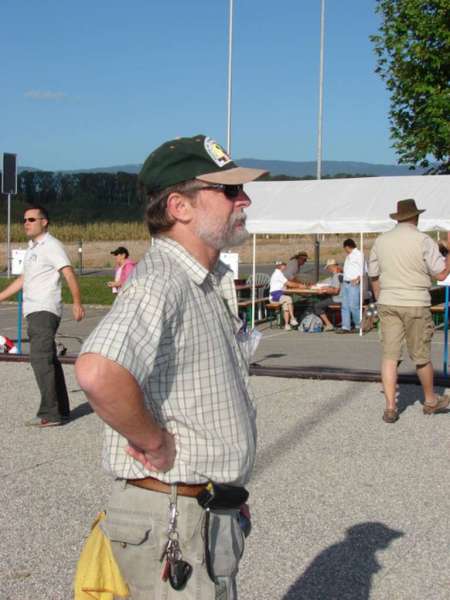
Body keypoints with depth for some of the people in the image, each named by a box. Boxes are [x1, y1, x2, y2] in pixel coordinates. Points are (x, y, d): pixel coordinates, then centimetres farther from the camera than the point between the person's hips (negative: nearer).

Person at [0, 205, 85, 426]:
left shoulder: (51, 246, -8)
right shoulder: (32, 248, 21)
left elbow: (69, 274, -19)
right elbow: (23, 280, 30)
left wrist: (77, 303, -30)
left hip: (45, 311, -10)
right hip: (33, 312, 10)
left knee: (41, 359, -15)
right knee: (48, 361, 12)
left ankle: (50, 413, -15)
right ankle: (61, 411, 18)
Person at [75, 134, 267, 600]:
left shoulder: (215, 282, 11)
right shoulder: (160, 282, -22)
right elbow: (99, 373, -41)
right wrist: (155, 443, -25)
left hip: (213, 513, 10)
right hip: (173, 519, -10)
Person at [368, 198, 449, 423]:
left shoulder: (381, 241, 6)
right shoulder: (423, 240, -8)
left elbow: (374, 276, 12)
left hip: (388, 304, 3)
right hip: (415, 305, -3)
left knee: (390, 355, 4)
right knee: (421, 356, 10)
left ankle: (390, 407, -1)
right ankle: (430, 401, 28)